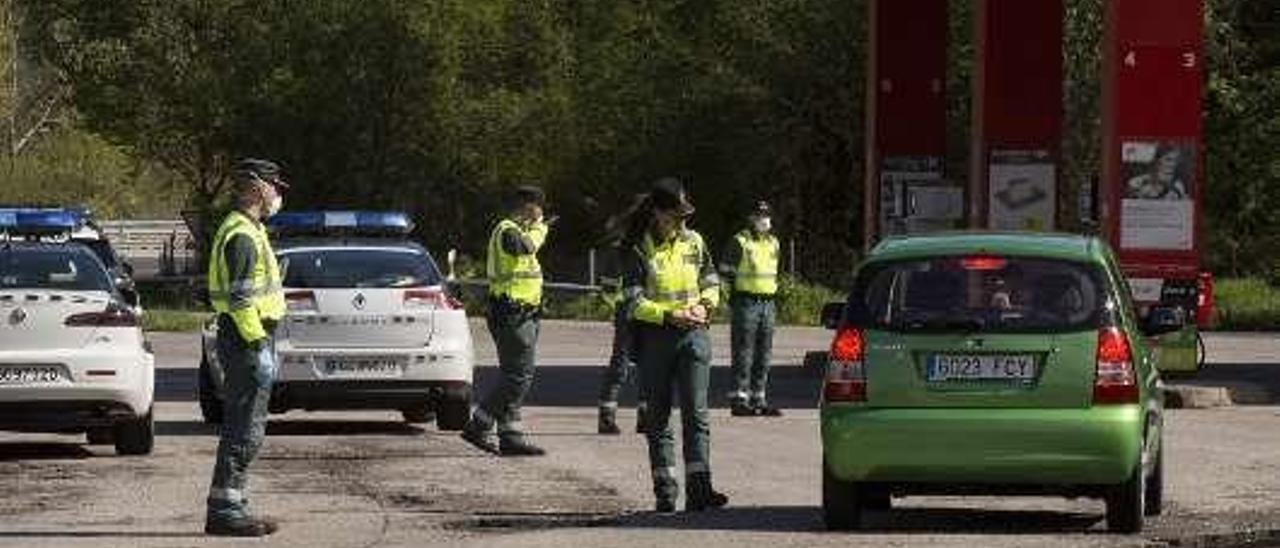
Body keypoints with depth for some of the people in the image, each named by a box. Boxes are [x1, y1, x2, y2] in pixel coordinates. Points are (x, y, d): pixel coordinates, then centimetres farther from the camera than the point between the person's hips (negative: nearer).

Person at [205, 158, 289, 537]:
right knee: (245, 431, -10)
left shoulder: (249, 231, 18)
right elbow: (240, 298, -22)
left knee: (242, 429, 13)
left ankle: (231, 507, 16)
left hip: (249, 339, 11)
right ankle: (223, 509, -9)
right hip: (247, 339, -11)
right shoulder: (242, 236, -15)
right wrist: (260, 347, -23)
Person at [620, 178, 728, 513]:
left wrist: (705, 306, -3)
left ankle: (699, 488, -15)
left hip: (693, 334, 2)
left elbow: (712, 283, 18)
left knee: (696, 413, -8)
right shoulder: (640, 249, -4)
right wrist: (670, 315, -21)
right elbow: (633, 303, -10)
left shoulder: (694, 243, 8)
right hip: (654, 338, -2)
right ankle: (665, 491, 9)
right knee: (659, 418, 4)